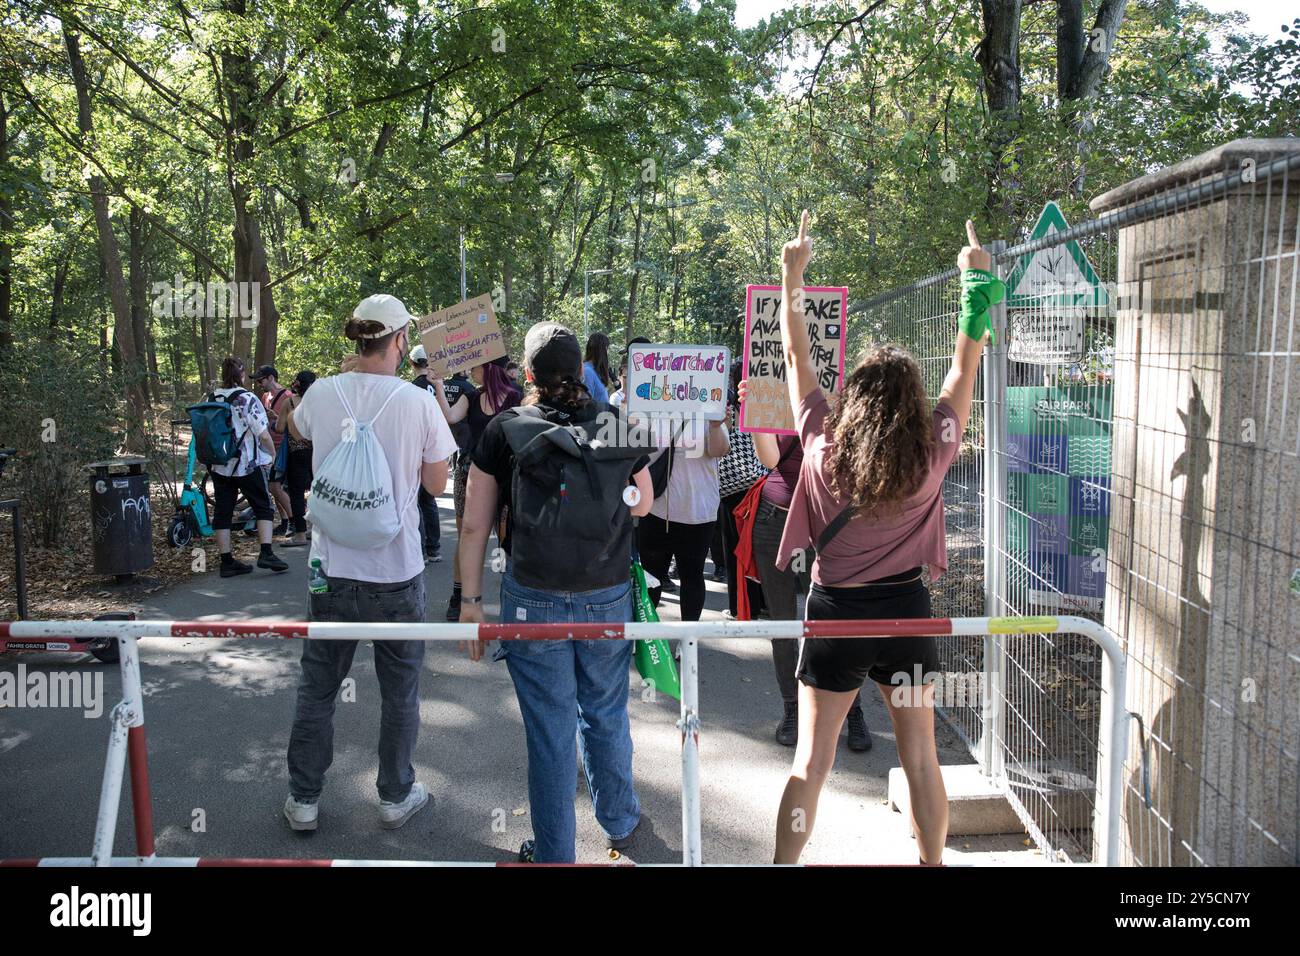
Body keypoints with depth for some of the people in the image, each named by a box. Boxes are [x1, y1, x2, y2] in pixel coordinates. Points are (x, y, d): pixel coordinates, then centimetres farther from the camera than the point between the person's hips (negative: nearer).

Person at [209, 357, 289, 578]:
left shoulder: (211, 399, 3)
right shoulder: (247, 399, -12)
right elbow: (264, 434, -14)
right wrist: (272, 453, 2)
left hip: (219, 466, 5)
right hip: (248, 464, -5)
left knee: (222, 512, 8)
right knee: (264, 507, 8)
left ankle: (227, 561, 10)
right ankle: (266, 553, -4)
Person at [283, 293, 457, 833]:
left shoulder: (321, 394, -5)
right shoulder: (418, 403, -13)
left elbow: (295, 430, 20)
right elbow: (436, 484, -2)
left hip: (333, 566, 2)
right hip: (397, 571, -2)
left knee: (317, 688, 17)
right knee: (400, 691, 15)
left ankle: (304, 799, 29)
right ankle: (396, 797, 28)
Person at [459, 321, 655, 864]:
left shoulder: (504, 430, -7)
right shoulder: (619, 426, -2)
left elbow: (475, 525, -5)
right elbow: (643, 505, 12)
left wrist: (471, 600, 3)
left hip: (534, 600, -2)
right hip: (608, 597, 2)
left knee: (549, 730, 9)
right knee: (606, 716, 21)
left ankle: (554, 854, 23)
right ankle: (620, 824, 40)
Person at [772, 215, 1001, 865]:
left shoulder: (824, 448, -15)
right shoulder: (932, 456, -12)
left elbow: (797, 359, -4)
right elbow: (966, 366, 0)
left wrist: (791, 275, 5)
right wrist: (977, 280, 8)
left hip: (837, 614, -1)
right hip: (907, 609, 1)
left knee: (810, 762, 8)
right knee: (921, 759, 16)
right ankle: (933, 863, 31)